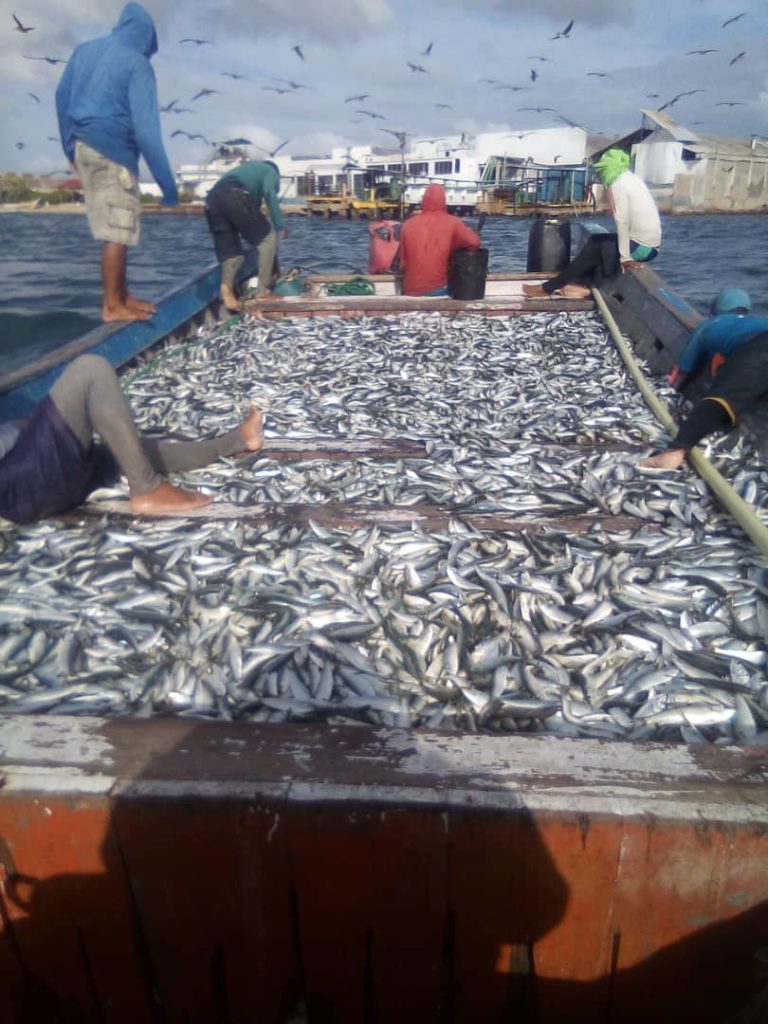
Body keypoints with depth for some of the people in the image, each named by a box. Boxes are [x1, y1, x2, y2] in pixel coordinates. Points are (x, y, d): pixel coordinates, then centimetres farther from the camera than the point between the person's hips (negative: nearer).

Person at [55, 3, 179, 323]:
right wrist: (167, 181, -16)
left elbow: (62, 97, 17)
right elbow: (145, 127, -17)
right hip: (112, 152, -8)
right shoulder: (137, 63, -9)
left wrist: (71, 147, 26)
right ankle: (112, 306, -3)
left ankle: (122, 296, 17)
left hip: (84, 147, 8)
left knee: (115, 228, 13)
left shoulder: (85, 50, 13)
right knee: (118, 232, -5)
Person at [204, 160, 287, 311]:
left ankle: (226, 287, -16)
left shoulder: (246, 168, 43)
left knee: (231, 252, 12)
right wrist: (280, 226, -2)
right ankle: (263, 290, -2)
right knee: (268, 236, 6)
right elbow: (270, 193, 1)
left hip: (212, 200, 7)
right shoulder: (270, 170, 24)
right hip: (235, 196, -7)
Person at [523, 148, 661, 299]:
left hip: (641, 246, -8)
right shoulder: (632, 179, 16)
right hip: (649, 244, 8)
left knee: (594, 247, 2)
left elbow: (622, 223, -16)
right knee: (597, 241, 16)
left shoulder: (618, 184, -11)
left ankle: (548, 288, 5)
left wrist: (625, 257, -13)